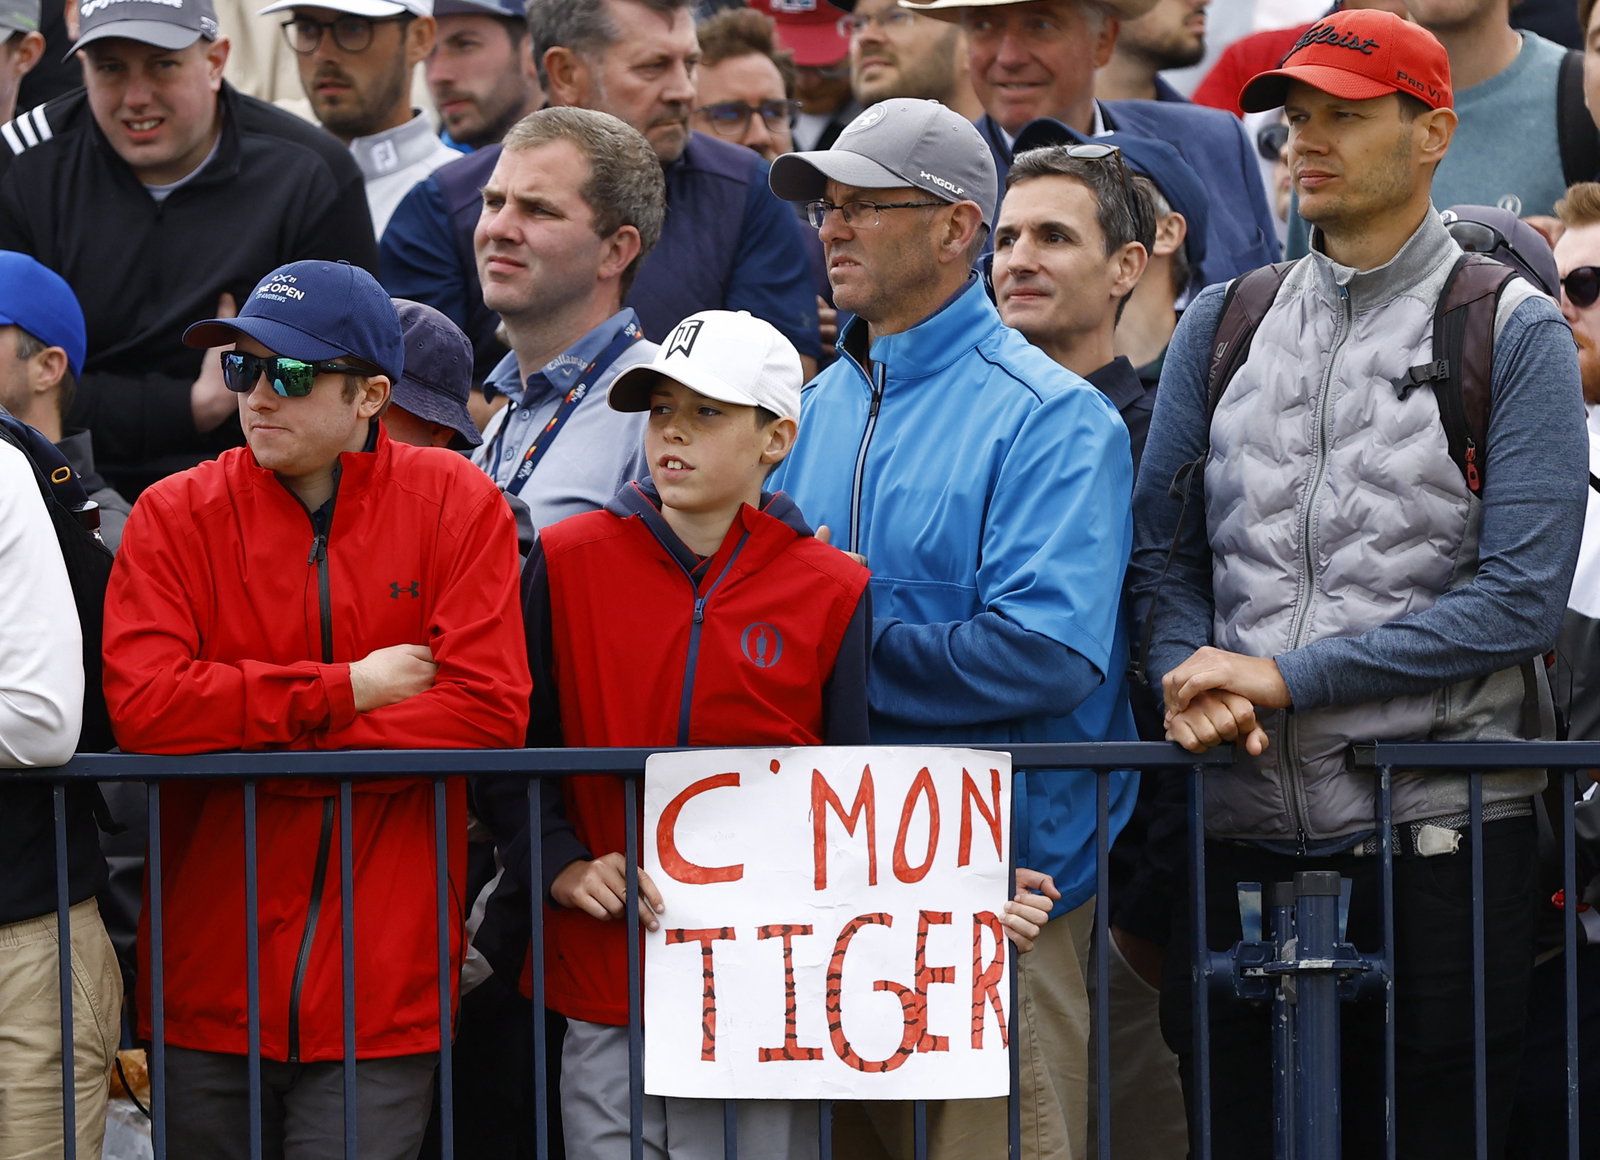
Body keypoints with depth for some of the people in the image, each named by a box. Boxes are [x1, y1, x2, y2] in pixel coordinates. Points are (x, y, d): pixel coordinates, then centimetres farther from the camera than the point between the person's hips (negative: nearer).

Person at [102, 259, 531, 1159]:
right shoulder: (176, 517, 2)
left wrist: (263, 745, -11)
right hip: (210, 979, 1)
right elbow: (143, 704, -13)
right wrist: (347, 692, -12)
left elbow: (489, 712, -11)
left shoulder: (457, 506, 0)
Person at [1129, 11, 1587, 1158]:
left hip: (1436, 835, -4)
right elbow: (1162, 549, 11)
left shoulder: (1513, 333, -1)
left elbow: (1520, 597, -9)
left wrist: (1287, 676, -12)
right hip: (1240, 833, 4)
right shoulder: (1222, 324, 13)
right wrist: (1191, 676, -11)